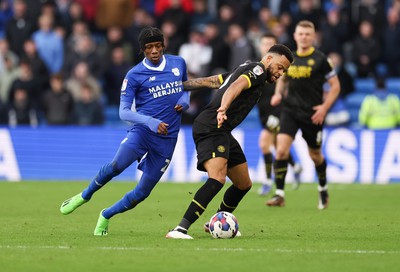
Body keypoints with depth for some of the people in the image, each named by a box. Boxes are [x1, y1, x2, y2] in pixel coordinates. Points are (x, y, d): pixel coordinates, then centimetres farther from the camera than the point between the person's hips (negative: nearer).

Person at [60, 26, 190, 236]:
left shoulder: (178, 63, 7)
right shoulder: (134, 75, -4)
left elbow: (185, 87, 26)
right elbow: (123, 112, -5)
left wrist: (184, 101, 2)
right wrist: (150, 122, -21)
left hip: (167, 139, 3)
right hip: (141, 131, -3)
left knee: (142, 193, 0)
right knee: (116, 165, -29)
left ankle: (106, 216, 24)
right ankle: (85, 196, -1)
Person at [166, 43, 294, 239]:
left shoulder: (244, 70, 25)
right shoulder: (258, 70, -4)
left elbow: (208, 81, 27)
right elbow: (236, 86, -24)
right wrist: (223, 109, -41)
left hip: (222, 133, 11)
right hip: (212, 128, -11)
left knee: (244, 184, 17)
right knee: (217, 179, -29)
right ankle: (181, 229, -38)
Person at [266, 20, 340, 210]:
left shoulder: (320, 59, -6)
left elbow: (335, 85, -2)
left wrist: (325, 107, -13)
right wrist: (278, 94, 4)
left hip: (312, 114, -2)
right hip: (290, 110, 2)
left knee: (315, 155, 11)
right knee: (281, 150, -16)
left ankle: (323, 190, 37)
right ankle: (279, 194, -12)